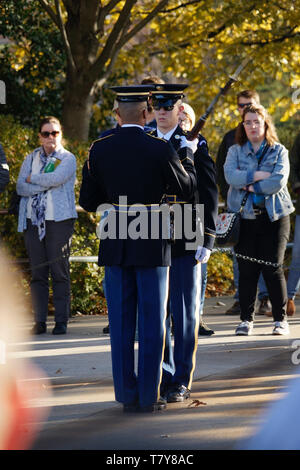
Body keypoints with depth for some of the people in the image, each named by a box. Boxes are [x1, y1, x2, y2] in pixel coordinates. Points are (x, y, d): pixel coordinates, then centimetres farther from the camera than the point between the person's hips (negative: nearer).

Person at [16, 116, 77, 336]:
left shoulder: (68, 159, 5)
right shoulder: (31, 159, 15)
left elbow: (55, 178, -15)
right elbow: (20, 187, 3)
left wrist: (32, 179, -2)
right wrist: (45, 185, -9)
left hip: (59, 220, -3)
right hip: (33, 220, 3)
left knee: (60, 272, -4)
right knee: (38, 273, 2)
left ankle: (61, 321, -1)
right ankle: (39, 321, 4)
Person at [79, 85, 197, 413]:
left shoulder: (99, 150, -1)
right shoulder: (160, 149, -10)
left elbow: (88, 201, 5)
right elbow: (187, 188, 3)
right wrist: (187, 154, 18)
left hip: (115, 244, 3)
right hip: (152, 245, -3)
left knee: (121, 322, 9)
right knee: (152, 322, 4)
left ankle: (127, 395, 10)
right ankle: (149, 396, 5)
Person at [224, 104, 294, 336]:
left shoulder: (279, 151, 7)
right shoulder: (235, 151, 11)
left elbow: (279, 181, -9)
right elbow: (230, 176, -9)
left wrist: (250, 186, -7)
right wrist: (260, 175, -12)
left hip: (274, 216, -1)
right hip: (244, 217, 1)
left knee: (273, 268, -5)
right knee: (246, 270, -1)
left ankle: (280, 319, 4)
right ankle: (246, 319, 7)